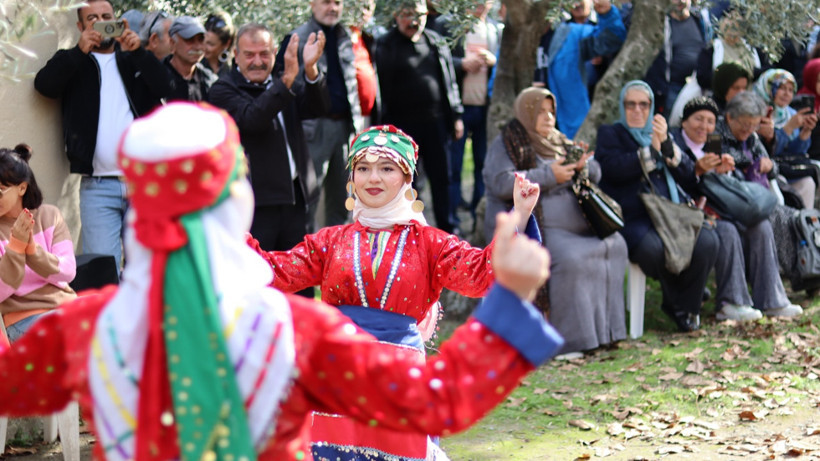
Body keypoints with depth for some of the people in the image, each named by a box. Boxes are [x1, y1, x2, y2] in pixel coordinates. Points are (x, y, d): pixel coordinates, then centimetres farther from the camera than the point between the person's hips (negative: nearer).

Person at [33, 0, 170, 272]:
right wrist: (80, 51, -16)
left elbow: (166, 88, -1)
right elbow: (44, 85, -8)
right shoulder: (72, 63, 12)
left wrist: (137, 52, -12)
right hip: (98, 186, -2)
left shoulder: (135, 59, 17)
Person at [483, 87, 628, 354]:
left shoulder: (560, 143, 21)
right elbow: (501, 183, -17)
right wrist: (549, 176, -18)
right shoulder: (506, 144, 0)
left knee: (614, 245, -12)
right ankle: (572, 340, -26)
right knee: (569, 259, -31)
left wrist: (583, 166, -5)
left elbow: (596, 173, 20)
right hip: (529, 229, -7)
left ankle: (604, 330, -11)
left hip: (576, 227, 7)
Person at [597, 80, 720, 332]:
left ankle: (685, 307, -5)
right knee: (652, 249, -37)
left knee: (707, 242, -25)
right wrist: (652, 149, -13)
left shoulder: (659, 131, 25)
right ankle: (677, 301, -8)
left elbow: (686, 172, 10)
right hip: (633, 216, -4)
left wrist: (666, 143, -7)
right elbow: (613, 169, -10)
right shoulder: (610, 133, 12)